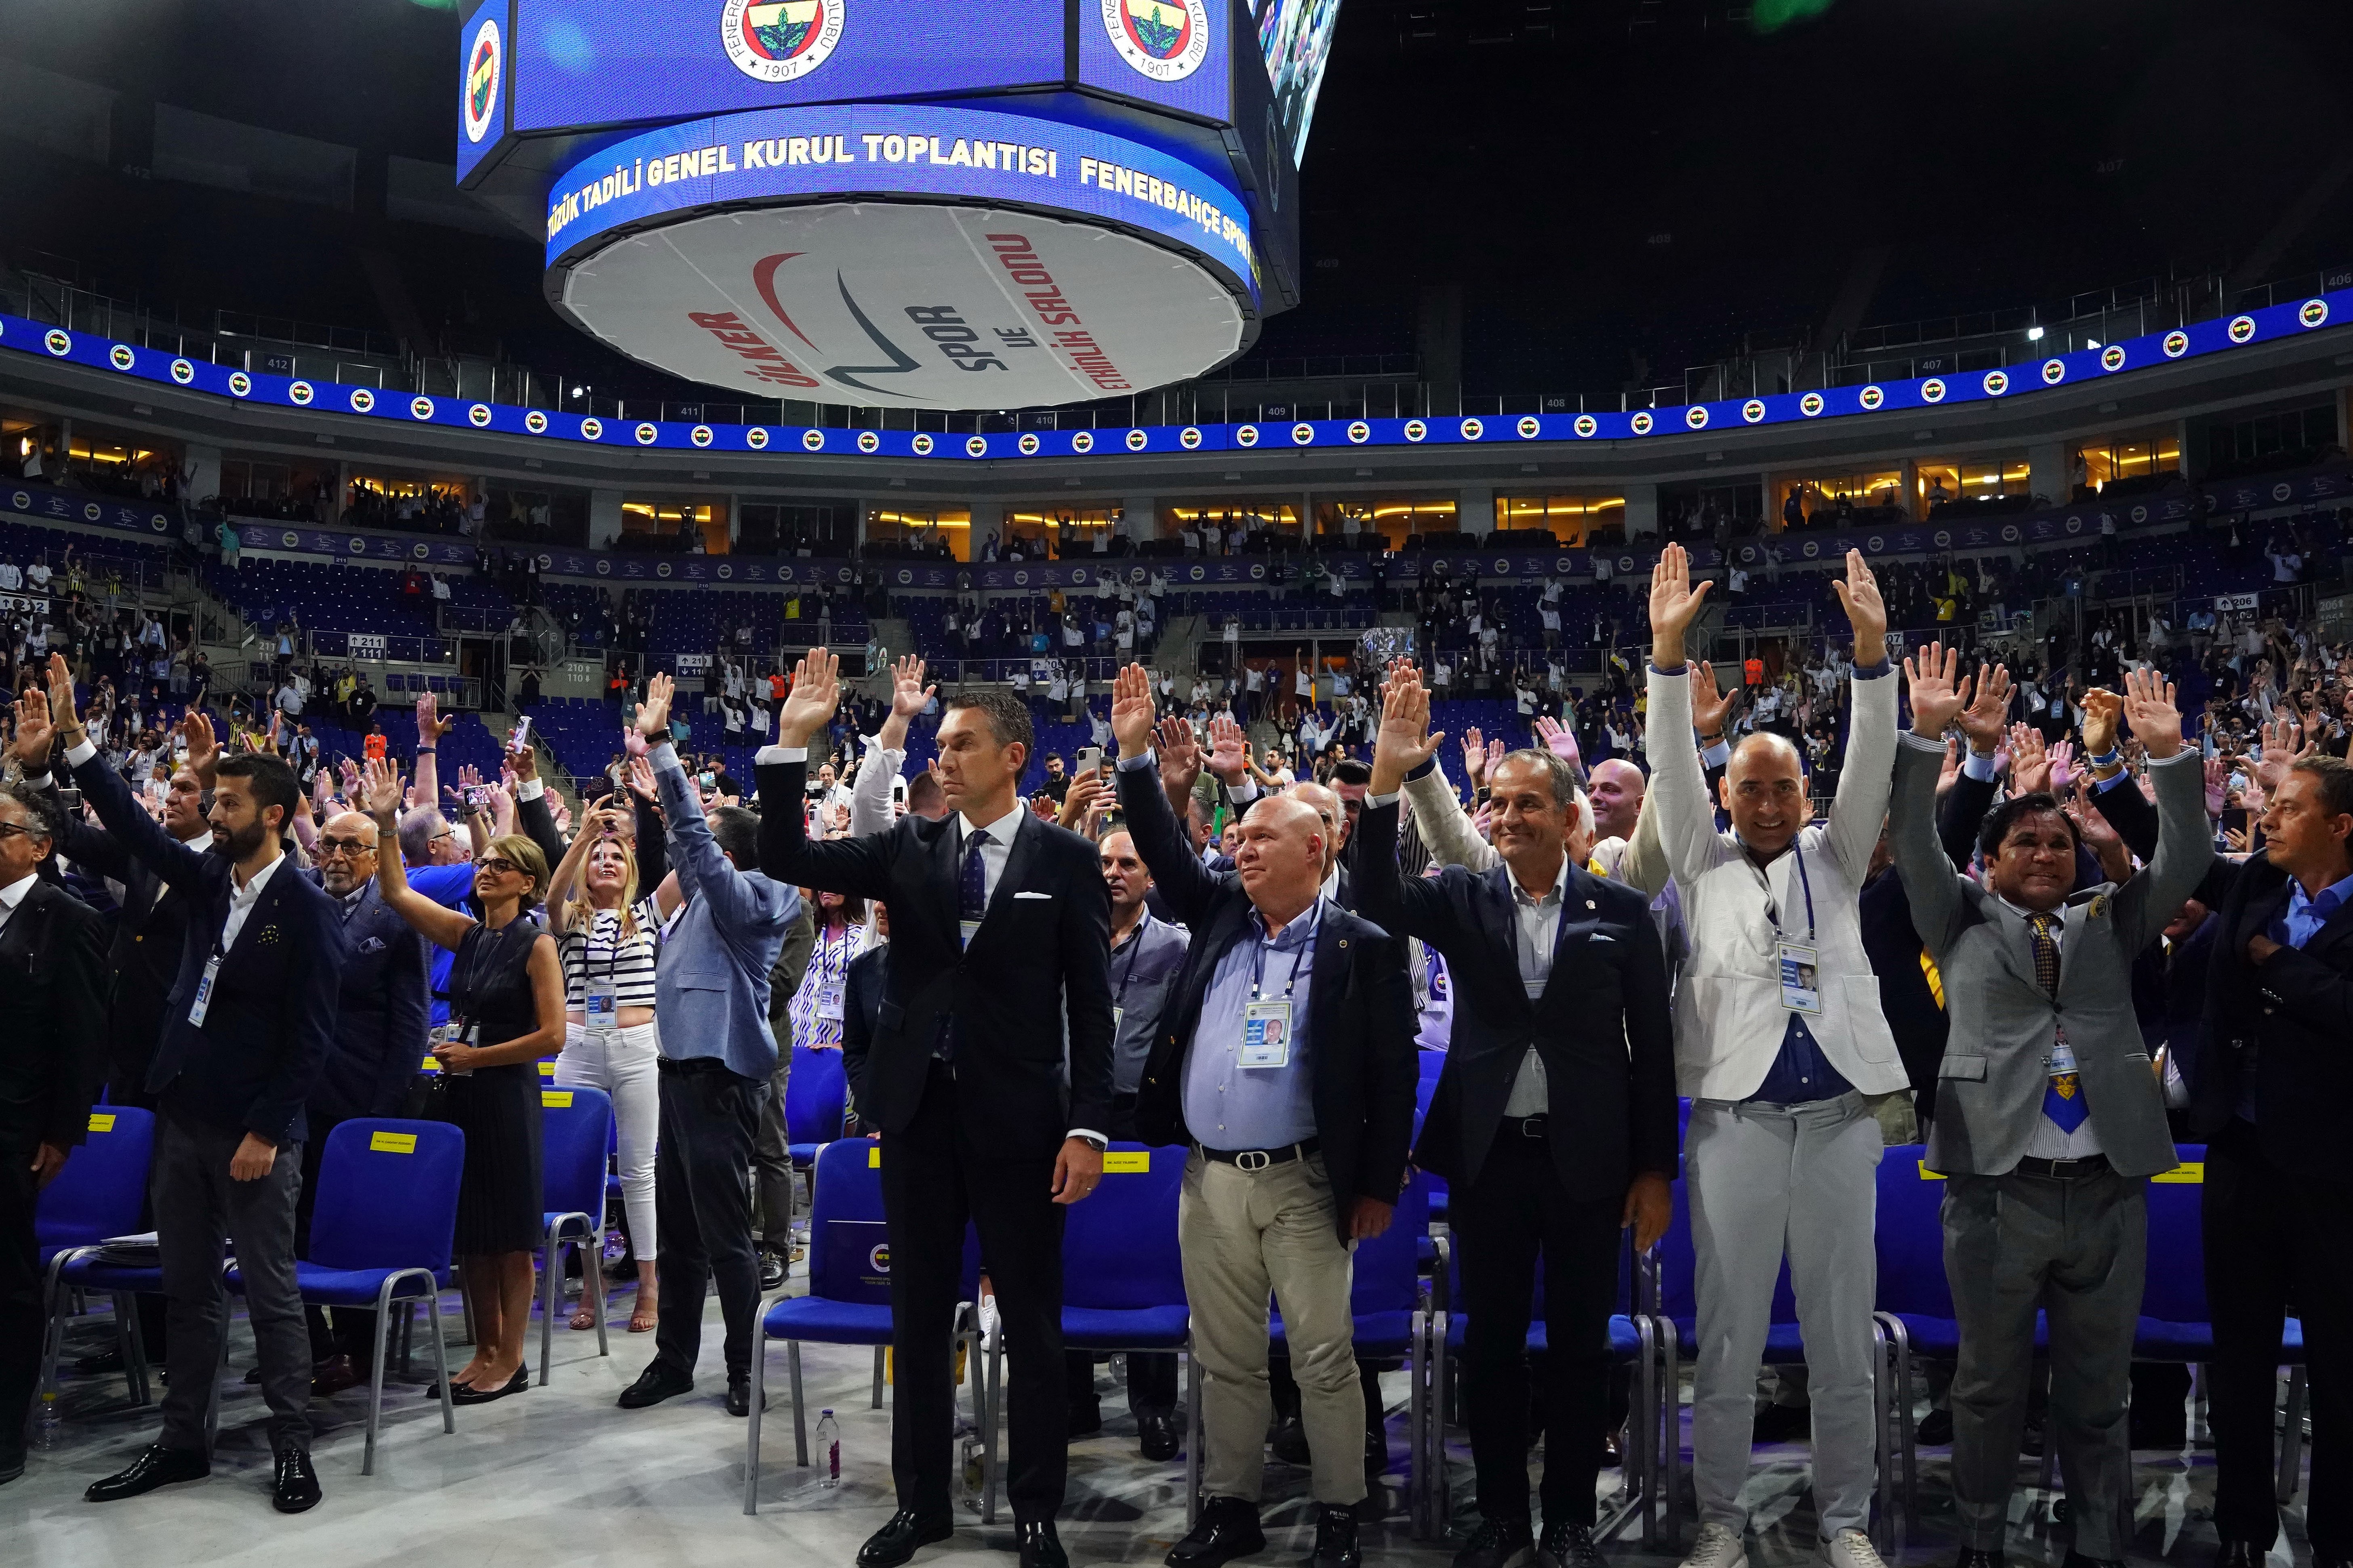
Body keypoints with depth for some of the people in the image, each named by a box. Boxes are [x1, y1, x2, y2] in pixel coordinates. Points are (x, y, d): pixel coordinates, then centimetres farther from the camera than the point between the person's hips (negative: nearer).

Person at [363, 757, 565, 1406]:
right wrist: (387, 824, -3)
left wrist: (475, 1055, -11)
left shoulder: (536, 944, -8)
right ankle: (485, 1350, 22)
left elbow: (552, 1036, -13)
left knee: (509, 1231, 1)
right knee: (469, 1228, 11)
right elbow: (396, 894, 5)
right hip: (461, 1092, 6)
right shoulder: (467, 933, 9)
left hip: (507, 1094, -6)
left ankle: (510, 1360, 10)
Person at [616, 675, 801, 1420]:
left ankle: (742, 1370, 7)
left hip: (720, 1074, -10)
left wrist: (660, 745, -17)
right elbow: (685, 832, 17)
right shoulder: (708, 895, 13)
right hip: (683, 1066, 10)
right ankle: (674, 1360, 24)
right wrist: (655, 745, 15)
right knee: (677, 1227, 14)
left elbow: (692, 831, -20)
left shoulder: (744, 897, -11)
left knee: (725, 1232, -3)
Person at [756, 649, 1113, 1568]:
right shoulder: (909, 848, 5)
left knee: (1032, 1321, 8)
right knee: (919, 1316, 14)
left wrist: (1087, 1127, -9)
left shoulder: (1066, 859, -4)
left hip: (1018, 1116, -3)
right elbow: (786, 861, -3)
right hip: (918, 1109, 3)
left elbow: (1091, 1002, -4)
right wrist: (793, 743, -13)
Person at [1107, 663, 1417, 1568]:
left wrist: (1380, 1184, -8)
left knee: (1324, 1357, 3)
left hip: (1304, 1185, -5)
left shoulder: (1362, 947, -6)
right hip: (1208, 1181, 5)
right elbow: (1164, 851, 10)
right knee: (1226, 1359, 13)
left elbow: (1392, 1073, -7)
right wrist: (1136, 755, 0)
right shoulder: (1221, 914, 8)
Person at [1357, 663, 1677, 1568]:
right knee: (1491, 1343, 11)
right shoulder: (1463, 900, 3)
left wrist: (1656, 1169, 0)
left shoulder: (1622, 911, -1)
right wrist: (1388, 779, -27)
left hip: (1588, 1161, -1)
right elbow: (1378, 897, -16)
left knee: (1579, 1347, 9)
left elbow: (1653, 1046, 1)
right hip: (1488, 1156, 1)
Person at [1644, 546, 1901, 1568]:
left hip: (1840, 1115, 1)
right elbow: (1671, 771, -3)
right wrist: (1670, 652, -14)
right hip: (1735, 1116, -1)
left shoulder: (1833, 860, 13)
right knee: (1728, 1338, 3)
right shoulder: (1703, 866, 9)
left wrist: (1871, 649, -12)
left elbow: (1871, 766, 1)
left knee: (1843, 1338, 7)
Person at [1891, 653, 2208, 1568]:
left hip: (2108, 1191, 2)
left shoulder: (2110, 923, 15)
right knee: (1989, 1386, 9)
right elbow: (1912, 845, -2)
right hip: (1996, 1186, -2)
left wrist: (2167, 754, -5)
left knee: (2098, 1392, 11)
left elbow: (2186, 860, 6)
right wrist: (1927, 735, -13)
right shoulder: (1963, 921, 9)